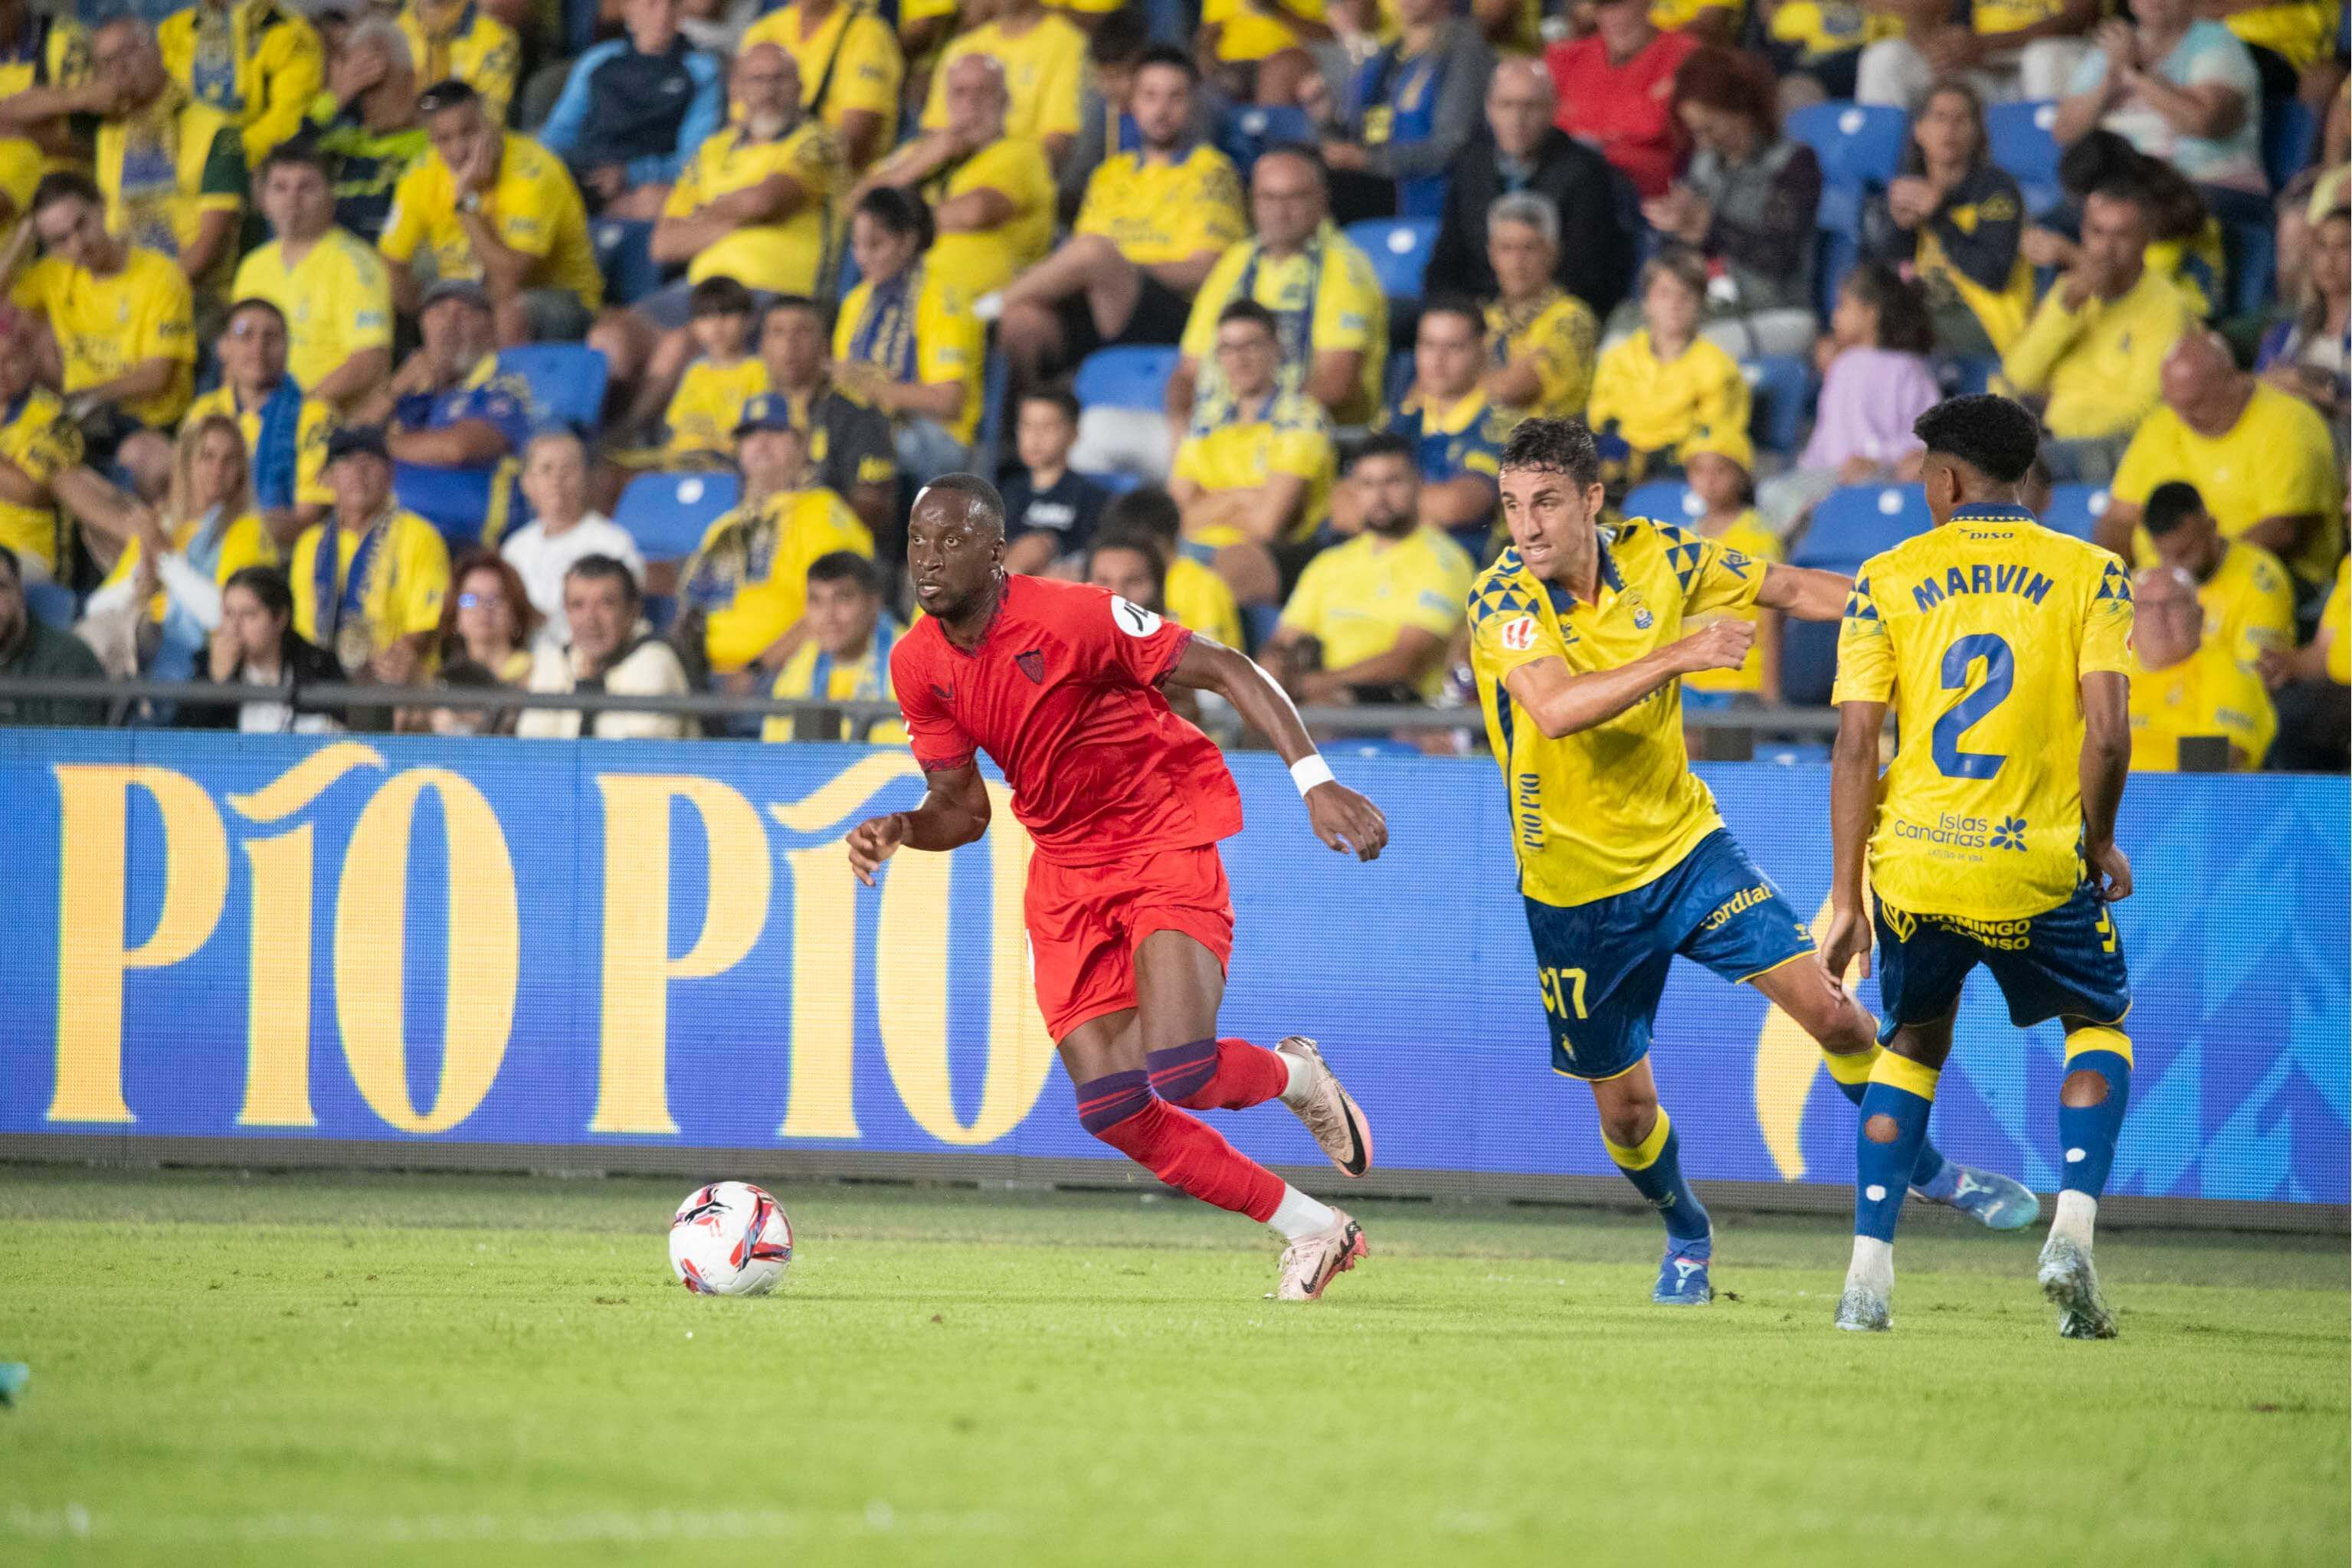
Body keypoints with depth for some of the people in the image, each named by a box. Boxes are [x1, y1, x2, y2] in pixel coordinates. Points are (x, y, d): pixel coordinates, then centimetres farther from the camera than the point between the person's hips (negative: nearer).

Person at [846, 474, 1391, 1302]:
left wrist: (1315, 781, -26)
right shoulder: (919, 664, -2)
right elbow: (963, 809, 7)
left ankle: (1293, 1074, 14)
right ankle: (1312, 1229, 9)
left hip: (1167, 838, -6)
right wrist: (899, 830, -16)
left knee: (1180, 1072, -24)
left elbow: (1228, 670, -17)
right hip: (1066, 871, 6)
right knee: (1110, 1106, -7)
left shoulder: (1072, 615, -21)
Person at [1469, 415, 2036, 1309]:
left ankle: (1921, 1165, 14)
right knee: (1625, 1107, 5)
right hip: (1577, 889, -2)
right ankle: (1685, 1234, 36)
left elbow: (1791, 590, 8)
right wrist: (1680, 654, -42)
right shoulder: (1503, 600, -20)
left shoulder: (1656, 558, -7)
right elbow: (1555, 707, -37)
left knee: (1829, 1009, -10)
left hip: (1685, 845, 2)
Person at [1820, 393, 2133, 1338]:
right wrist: (2098, 845, 9)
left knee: (1913, 1043, 23)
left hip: (1914, 866, 1)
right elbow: (2106, 732, -8)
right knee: (2097, 1025, 22)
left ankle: (1869, 1273, 11)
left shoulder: (1886, 580, 3)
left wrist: (1845, 899, 1)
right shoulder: (2088, 574, 1)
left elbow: (1855, 743, -2)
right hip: (2037, 863, -1)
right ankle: (2071, 1232, 0)